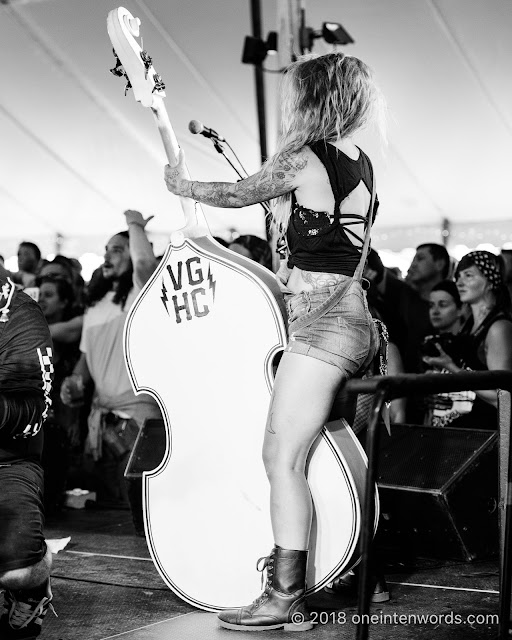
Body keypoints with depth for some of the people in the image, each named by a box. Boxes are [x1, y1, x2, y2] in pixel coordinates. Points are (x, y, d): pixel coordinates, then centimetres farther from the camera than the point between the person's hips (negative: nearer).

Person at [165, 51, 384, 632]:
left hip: (320, 324, -9)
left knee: (283, 459, -8)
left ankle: (286, 600, -8)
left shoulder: (300, 157, -12)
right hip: (355, 319, 9)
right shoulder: (359, 163, 12)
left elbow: (240, 194, 4)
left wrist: (183, 186, 21)